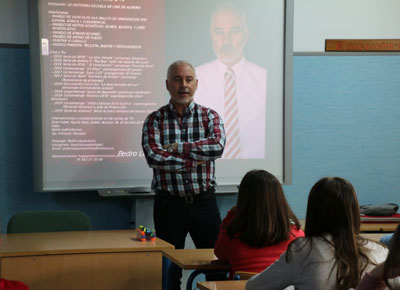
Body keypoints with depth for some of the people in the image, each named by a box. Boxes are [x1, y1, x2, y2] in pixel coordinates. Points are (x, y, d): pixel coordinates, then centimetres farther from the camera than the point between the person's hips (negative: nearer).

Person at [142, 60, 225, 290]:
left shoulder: (210, 116, 5)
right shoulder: (155, 120, 2)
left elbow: (218, 146, -15)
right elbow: (154, 157, -14)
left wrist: (176, 147, -15)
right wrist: (196, 159, -14)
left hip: (204, 202, 1)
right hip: (169, 203, -1)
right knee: (169, 271, 7)